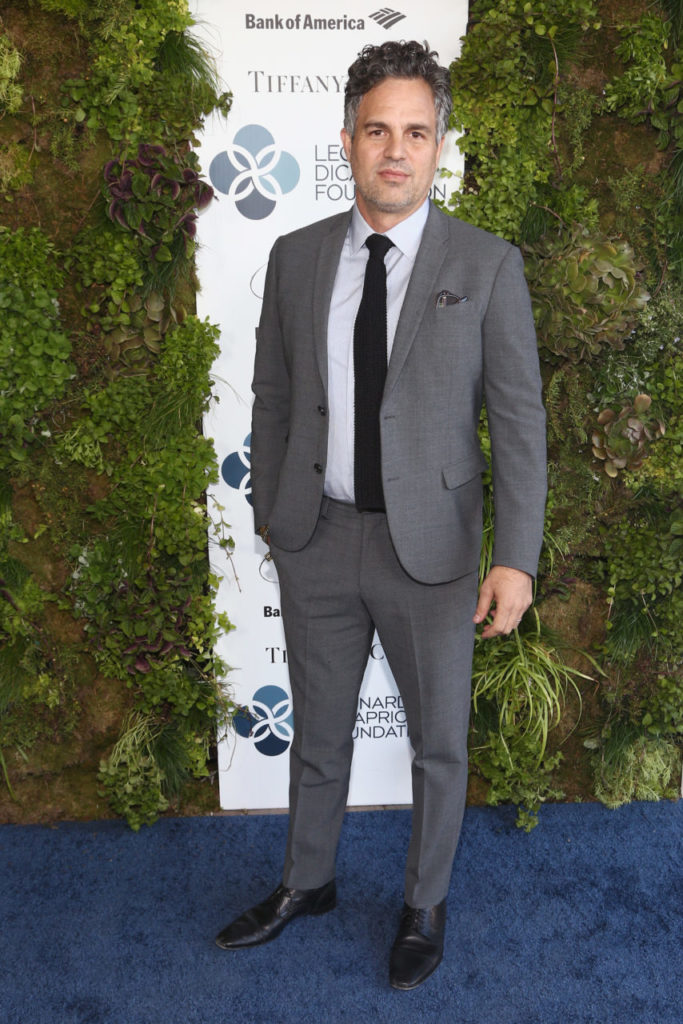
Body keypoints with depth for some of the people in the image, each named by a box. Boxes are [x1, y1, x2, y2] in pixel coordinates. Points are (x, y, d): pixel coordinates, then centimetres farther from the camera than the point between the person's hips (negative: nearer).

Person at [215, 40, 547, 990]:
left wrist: (516, 558, -14)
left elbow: (519, 419, -8)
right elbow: (273, 396, 9)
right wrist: (270, 511, 11)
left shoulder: (487, 265, -6)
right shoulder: (296, 257, 3)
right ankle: (306, 883, 43)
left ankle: (424, 906, 38)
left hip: (431, 545, -2)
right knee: (318, 730, 19)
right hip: (316, 539, 3)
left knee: (439, 740, 13)